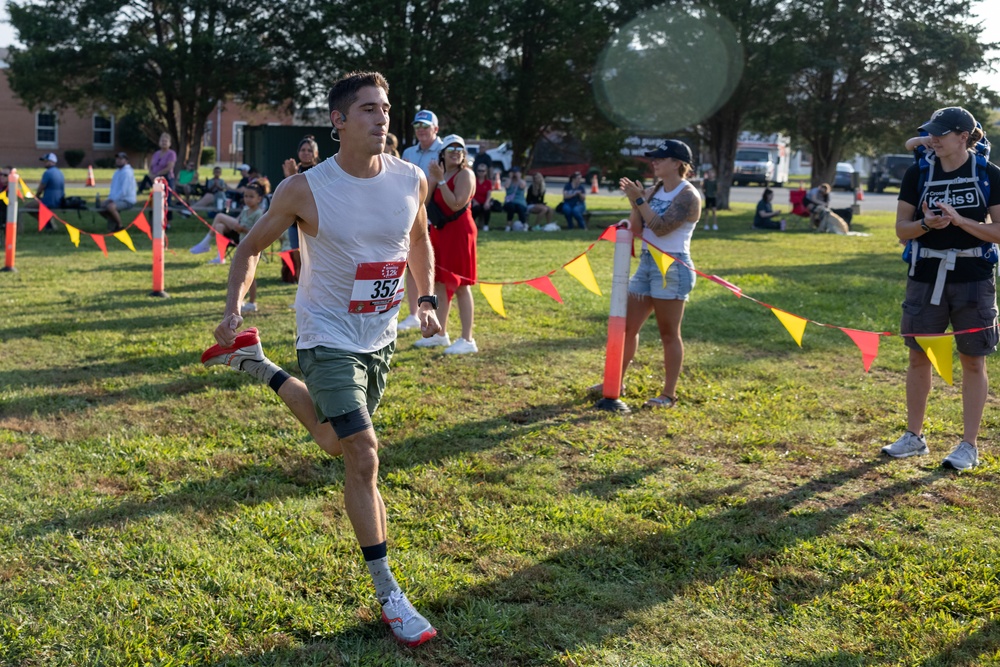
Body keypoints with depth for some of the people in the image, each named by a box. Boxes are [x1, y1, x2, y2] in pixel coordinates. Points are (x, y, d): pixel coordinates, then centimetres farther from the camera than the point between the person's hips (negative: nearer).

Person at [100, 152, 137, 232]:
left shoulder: (127, 172, -14)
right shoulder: (117, 172, 16)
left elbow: (124, 191, -22)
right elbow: (113, 187, 21)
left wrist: (113, 199, -18)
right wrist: (110, 198, 4)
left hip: (127, 201, -10)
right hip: (117, 199, 10)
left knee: (111, 206, -34)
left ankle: (120, 226, -14)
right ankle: (113, 224, 17)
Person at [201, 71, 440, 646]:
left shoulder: (412, 180, -7)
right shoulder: (305, 189, -18)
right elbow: (252, 247, -4)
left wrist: (427, 299, 6)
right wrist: (234, 306, -17)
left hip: (381, 337, 6)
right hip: (329, 337, -5)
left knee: (335, 442, 22)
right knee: (364, 455, -14)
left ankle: (257, 366, 45)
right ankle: (388, 594, -2)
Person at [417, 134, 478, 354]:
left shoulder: (465, 174, -9)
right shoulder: (440, 173, 13)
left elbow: (456, 204, -22)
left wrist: (440, 180, -21)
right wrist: (433, 178, -9)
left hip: (458, 231, -8)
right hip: (440, 231, 8)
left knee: (460, 285, -8)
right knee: (439, 283, 13)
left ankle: (467, 340, -6)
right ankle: (441, 334, 24)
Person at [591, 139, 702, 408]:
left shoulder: (688, 195, -10)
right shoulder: (655, 191, 11)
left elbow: (661, 227, -21)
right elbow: (637, 229, 8)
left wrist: (640, 200, -18)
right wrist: (635, 202, -5)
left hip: (672, 268, -8)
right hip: (646, 263, 8)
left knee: (669, 334, 0)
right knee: (627, 327, 11)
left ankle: (669, 394, 8)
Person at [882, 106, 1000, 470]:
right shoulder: (918, 174, 2)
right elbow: (902, 229, 3)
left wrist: (959, 220, -19)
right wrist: (926, 224, -18)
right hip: (926, 276, 2)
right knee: (919, 356, 9)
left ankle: (969, 446, 15)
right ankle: (914, 436, 23)